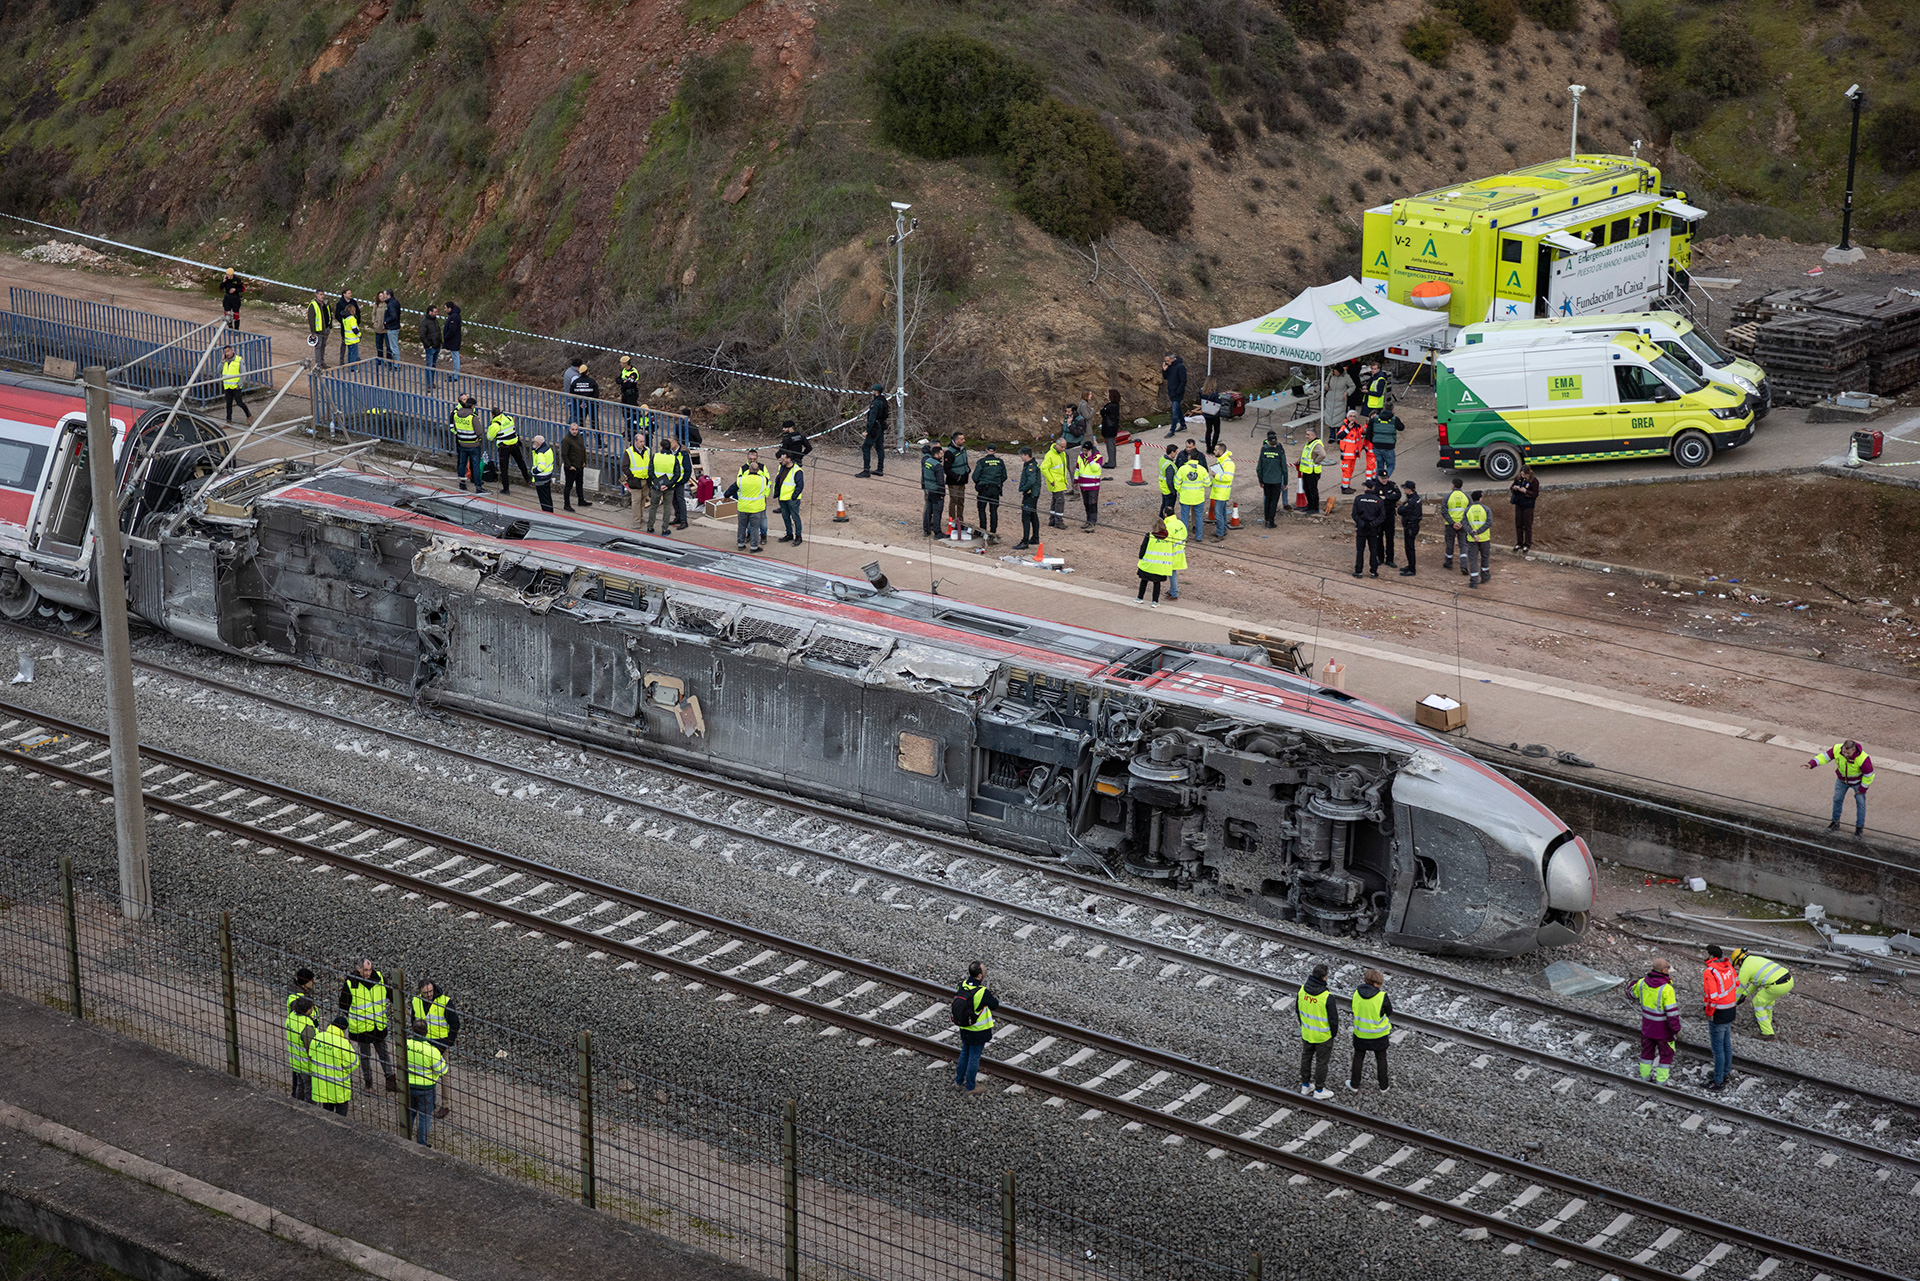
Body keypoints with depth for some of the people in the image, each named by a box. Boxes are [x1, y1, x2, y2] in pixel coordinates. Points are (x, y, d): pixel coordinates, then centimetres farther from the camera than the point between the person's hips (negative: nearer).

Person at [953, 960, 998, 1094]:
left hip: (964, 1030, 6)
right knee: (974, 1057, 10)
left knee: (965, 1054, 24)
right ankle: (970, 1088, 22)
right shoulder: (983, 992, -29)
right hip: (978, 1032, -6)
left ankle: (958, 1082, 37)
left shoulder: (962, 985, -10)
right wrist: (994, 996, 5)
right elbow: (995, 1005, -15)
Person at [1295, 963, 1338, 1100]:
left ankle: (1305, 1085, 38)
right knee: (1321, 1062, 13)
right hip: (1323, 1035, -5)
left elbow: (1298, 1010, 1)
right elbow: (1333, 1018, -20)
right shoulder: (1327, 997, -31)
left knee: (1306, 1058, 23)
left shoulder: (1302, 990, -15)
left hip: (1306, 1031, 5)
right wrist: (1334, 1033, 0)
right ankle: (1319, 1090, 28)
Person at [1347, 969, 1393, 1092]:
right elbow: (1389, 1012, -9)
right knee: (1381, 1059, 17)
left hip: (1360, 1033, 2)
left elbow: (1355, 1010, 1)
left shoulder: (1357, 993, -13)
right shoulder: (1382, 996, -23)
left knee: (1358, 1058, 19)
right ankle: (1383, 1085, 27)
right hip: (1378, 1033, -2)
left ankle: (1354, 1084, 29)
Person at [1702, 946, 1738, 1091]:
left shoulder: (1710, 972, -25)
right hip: (1730, 1012, 8)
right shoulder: (1728, 966, 1)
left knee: (1718, 1049, 3)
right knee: (1726, 1044, 23)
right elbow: (1736, 983, 15)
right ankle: (1726, 1072, 38)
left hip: (1718, 1015, -8)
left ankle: (1718, 1082, 12)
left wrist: (1709, 1013, -13)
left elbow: (1713, 997, -28)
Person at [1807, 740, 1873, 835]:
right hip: (1842, 779, 4)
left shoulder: (1862, 759, -40)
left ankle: (1860, 827, 18)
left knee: (1860, 802, 3)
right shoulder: (1837, 749, -31)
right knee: (1837, 799, 12)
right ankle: (1835, 822, 31)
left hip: (1858, 781, -4)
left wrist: (1863, 788, -13)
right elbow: (1825, 756, -20)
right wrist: (1811, 764, -36)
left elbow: (1868, 774, -25)